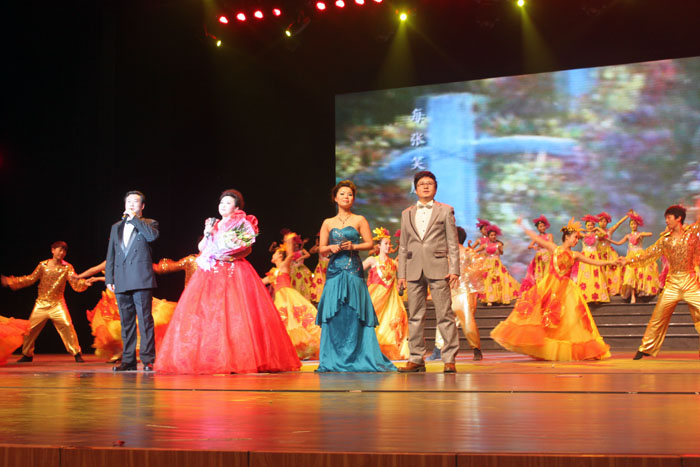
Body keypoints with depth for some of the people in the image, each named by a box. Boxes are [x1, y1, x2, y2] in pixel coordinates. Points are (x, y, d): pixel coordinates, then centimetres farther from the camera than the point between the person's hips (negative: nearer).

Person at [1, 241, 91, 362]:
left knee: (67, 326, -19)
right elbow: (31, 279, 9)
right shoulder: (43, 265, 4)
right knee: (30, 328, 5)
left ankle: (76, 354, -9)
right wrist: (10, 281, 5)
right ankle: (27, 355, 25)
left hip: (57, 303, -2)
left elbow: (75, 284, -10)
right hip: (41, 303, 3)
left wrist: (84, 283, -33)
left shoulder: (67, 268, -2)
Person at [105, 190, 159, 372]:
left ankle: (148, 360, -8)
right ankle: (128, 360, 10)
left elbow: (152, 236, -14)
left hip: (141, 280, -4)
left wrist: (134, 218, -7)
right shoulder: (116, 227, 22)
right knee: (126, 322, 6)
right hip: (121, 282, 4)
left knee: (145, 320, -9)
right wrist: (109, 279, 10)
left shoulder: (148, 223, 10)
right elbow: (110, 255, 20)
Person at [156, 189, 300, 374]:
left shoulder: (242, 225, 4)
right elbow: (201, 249, 15)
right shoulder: (213, 224, 20)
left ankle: (241, 358, -13)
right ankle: (207, 359, -5)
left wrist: (232, 256, -15)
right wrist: (207, 234, 1)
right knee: (208, 314, -5)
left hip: (235, 273, -5)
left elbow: (247, 249, -4)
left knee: (235, 314, -14)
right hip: (211, 273, 5)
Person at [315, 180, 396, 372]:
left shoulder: (359, 220, 8)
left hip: (354, 271, -2)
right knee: (334, 316, -3)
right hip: (334, 272, 2)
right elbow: (321, 249, 13)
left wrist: (353, 246, -10)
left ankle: (358, 358, -2)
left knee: (355, 314, -7)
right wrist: (331, 248, -7)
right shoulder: (328, 223, 13)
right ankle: (334, 361, 3)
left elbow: (370, 243, 5)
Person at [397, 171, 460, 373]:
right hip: (414, 270, 3)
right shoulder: (407, 214, 17)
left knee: (445, 315, -6)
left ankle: (449, 359, -3)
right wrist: (401, 274, 8)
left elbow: (452, 244, 5)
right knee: (415, 316, 4)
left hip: (438, 268, -3)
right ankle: (416, 359, 9)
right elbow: (403, 246, 16)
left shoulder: (445, 211, 9)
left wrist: (454, 270, -5)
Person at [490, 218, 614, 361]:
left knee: (569, 320, -2)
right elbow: (537, 239, 4)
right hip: (549, 287, -2)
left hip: (566, 289, 2)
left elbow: (596, 262, 6)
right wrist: (522, 227, 3)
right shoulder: (554, 248, 5)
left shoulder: (575, 255, 9)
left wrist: (612, 262, -3)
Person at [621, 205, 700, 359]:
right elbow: (649, 254, 7)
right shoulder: (665, 239, 8)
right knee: (658, 316, 2)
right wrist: (629, 261, 0)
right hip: (672, 282, 2)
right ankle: (646, 348, 11)